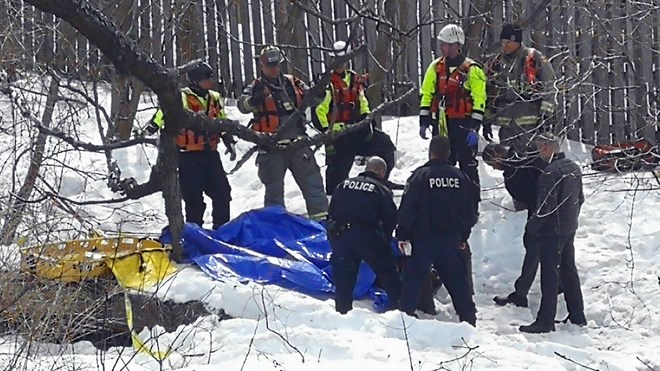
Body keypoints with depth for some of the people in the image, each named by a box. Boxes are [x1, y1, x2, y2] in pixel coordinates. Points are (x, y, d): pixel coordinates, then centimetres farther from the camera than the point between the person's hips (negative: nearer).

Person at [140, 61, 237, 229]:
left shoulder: (214, 98, 12)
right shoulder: (181, 98, -9)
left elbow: (223, 122, 23)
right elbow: (163, 115, -17)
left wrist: (229, 142, 17)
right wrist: (148, 130, -29)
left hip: (210, 154, 6)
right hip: (189, 157, -6)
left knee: (222, 192, 5)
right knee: (193, 197, -3)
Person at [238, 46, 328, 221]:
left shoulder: (293, 83, 11)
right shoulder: (256, 87, -1)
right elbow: (242, 105, -18)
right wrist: (254, 100, -39)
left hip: (297, 142, 4)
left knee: (312, 181, 5)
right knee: (274, 187, 4)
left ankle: (321, 217, 10)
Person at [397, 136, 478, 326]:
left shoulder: (420, 176, -10)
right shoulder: (460, 178, 3)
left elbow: (407, 209, -10)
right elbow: (469, 211, 11)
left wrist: (402, 234, 0)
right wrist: (463, 235, 22)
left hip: (423, 238, -3)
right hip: (451, 240, 4)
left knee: (413, 276, 5)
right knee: (457, 278, 12)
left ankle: (406, 313, 0)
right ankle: (468, 317, 13)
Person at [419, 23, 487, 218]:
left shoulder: (472, 70, -6)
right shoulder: (436, 67, 10)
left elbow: (479, 100, -8)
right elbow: (426, 94, 14)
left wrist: (474, 127, -13)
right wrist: (424, 121, 7)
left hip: (463, 124, -5)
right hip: (441, 125, 5)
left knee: (468, 166, -1)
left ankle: (472, 207, 4)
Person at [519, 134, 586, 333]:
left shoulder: (550, 173, -22)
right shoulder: (574, 168, 7)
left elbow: (546, 206, -22)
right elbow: (580, 198, 15)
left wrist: (531, 226, -11)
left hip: (552, 230, -9)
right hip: (570, 228, 9)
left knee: (550, 274, -5)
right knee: (569, 270, 17)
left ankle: (546, 321, -3)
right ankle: (577, 315, 24)